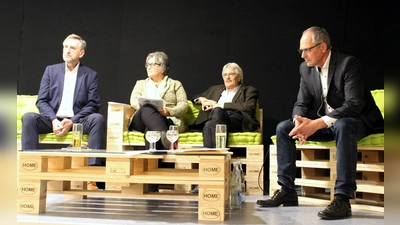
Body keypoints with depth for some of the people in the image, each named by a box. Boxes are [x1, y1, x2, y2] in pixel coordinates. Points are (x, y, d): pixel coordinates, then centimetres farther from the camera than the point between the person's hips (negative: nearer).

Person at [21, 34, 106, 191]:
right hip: (52, 120, 2)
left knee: (98, 119, -32)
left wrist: (72, 121, -15)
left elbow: (93, 105, 0)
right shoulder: (51, 70, 13)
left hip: (78, 121, -1)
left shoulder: (91, 75, 8)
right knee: (29, 117, -27)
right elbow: (41, 101, 6)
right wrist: (54, 120, -14)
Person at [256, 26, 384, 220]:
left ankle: (342, 199, -38)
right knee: (283, 128, -7)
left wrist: (318, 123, -35)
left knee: (343, 126, -40)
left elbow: (354, 104, -28)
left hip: (357, 122, -6)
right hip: (323, 123, 7)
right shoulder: (306, 68, 2)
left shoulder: (348, 63, -19)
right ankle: (287, 191, -6)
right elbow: (302, 103, 3)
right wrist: (299, 121, -22)